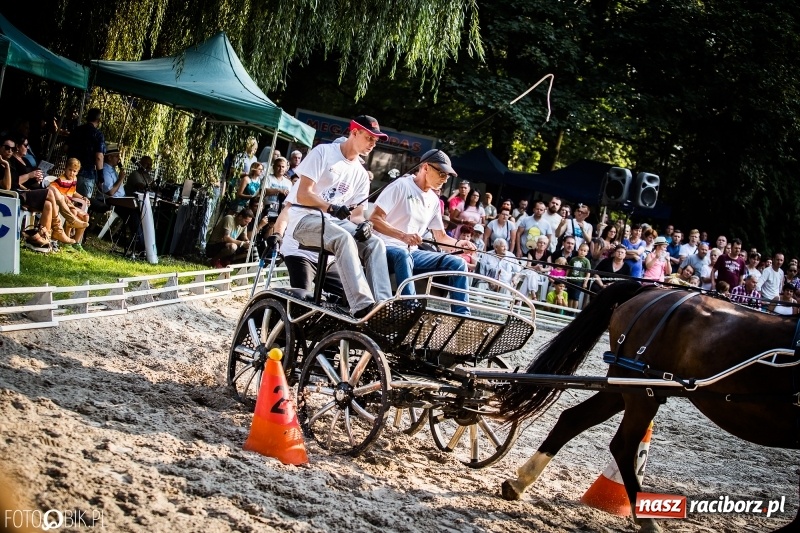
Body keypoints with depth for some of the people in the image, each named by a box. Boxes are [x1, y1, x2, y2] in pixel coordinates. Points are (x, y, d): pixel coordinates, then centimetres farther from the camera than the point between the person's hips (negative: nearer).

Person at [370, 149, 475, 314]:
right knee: (403, 255, -41)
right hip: (386, 248, -7)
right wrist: (403, 236, -31)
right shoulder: (401, 185, -9)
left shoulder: (434, 200, 13)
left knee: (458, 263, -7)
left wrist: (458, 243, -5)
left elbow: (440, 236, 19)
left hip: (412, 252, 7)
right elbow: (374, 219, -16)